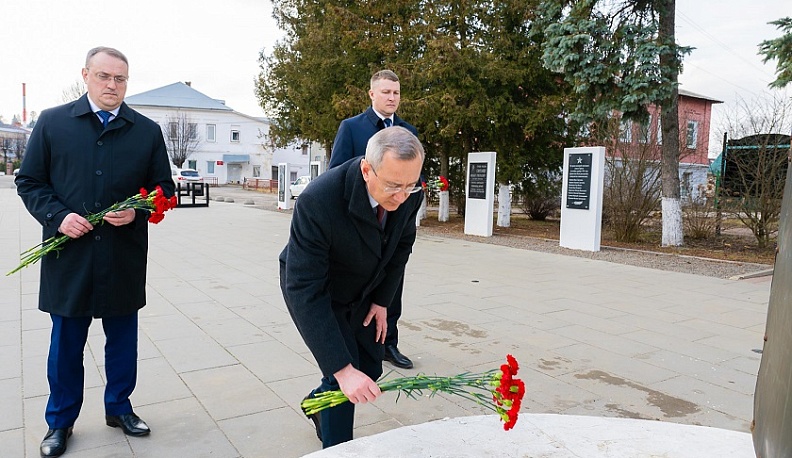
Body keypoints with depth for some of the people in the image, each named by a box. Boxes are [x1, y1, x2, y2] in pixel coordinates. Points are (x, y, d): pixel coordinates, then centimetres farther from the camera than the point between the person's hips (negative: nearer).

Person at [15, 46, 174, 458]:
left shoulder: (147, 131, 5)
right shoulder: (52, 122, 3)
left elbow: (164, 189, 7)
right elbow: (28, 182, 5)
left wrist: (137, 212, -12)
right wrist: (58, 217, -11)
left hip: (125, 257, 1)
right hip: (68, 254, -1)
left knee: (123, 338, 13)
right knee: (66, 342, 11)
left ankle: (119, 408, 34)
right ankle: (60, 422, 30)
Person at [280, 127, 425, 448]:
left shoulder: (408, 191, -24)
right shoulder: (318, 201, -40)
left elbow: (402, 244, -2)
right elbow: (305, 291, -39)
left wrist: (382, 300, -3)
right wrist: (342, 370, -41)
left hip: (363, 289, 5)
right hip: (312, 288, -5)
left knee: (369, 369, 10)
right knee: (345, 375, -14)